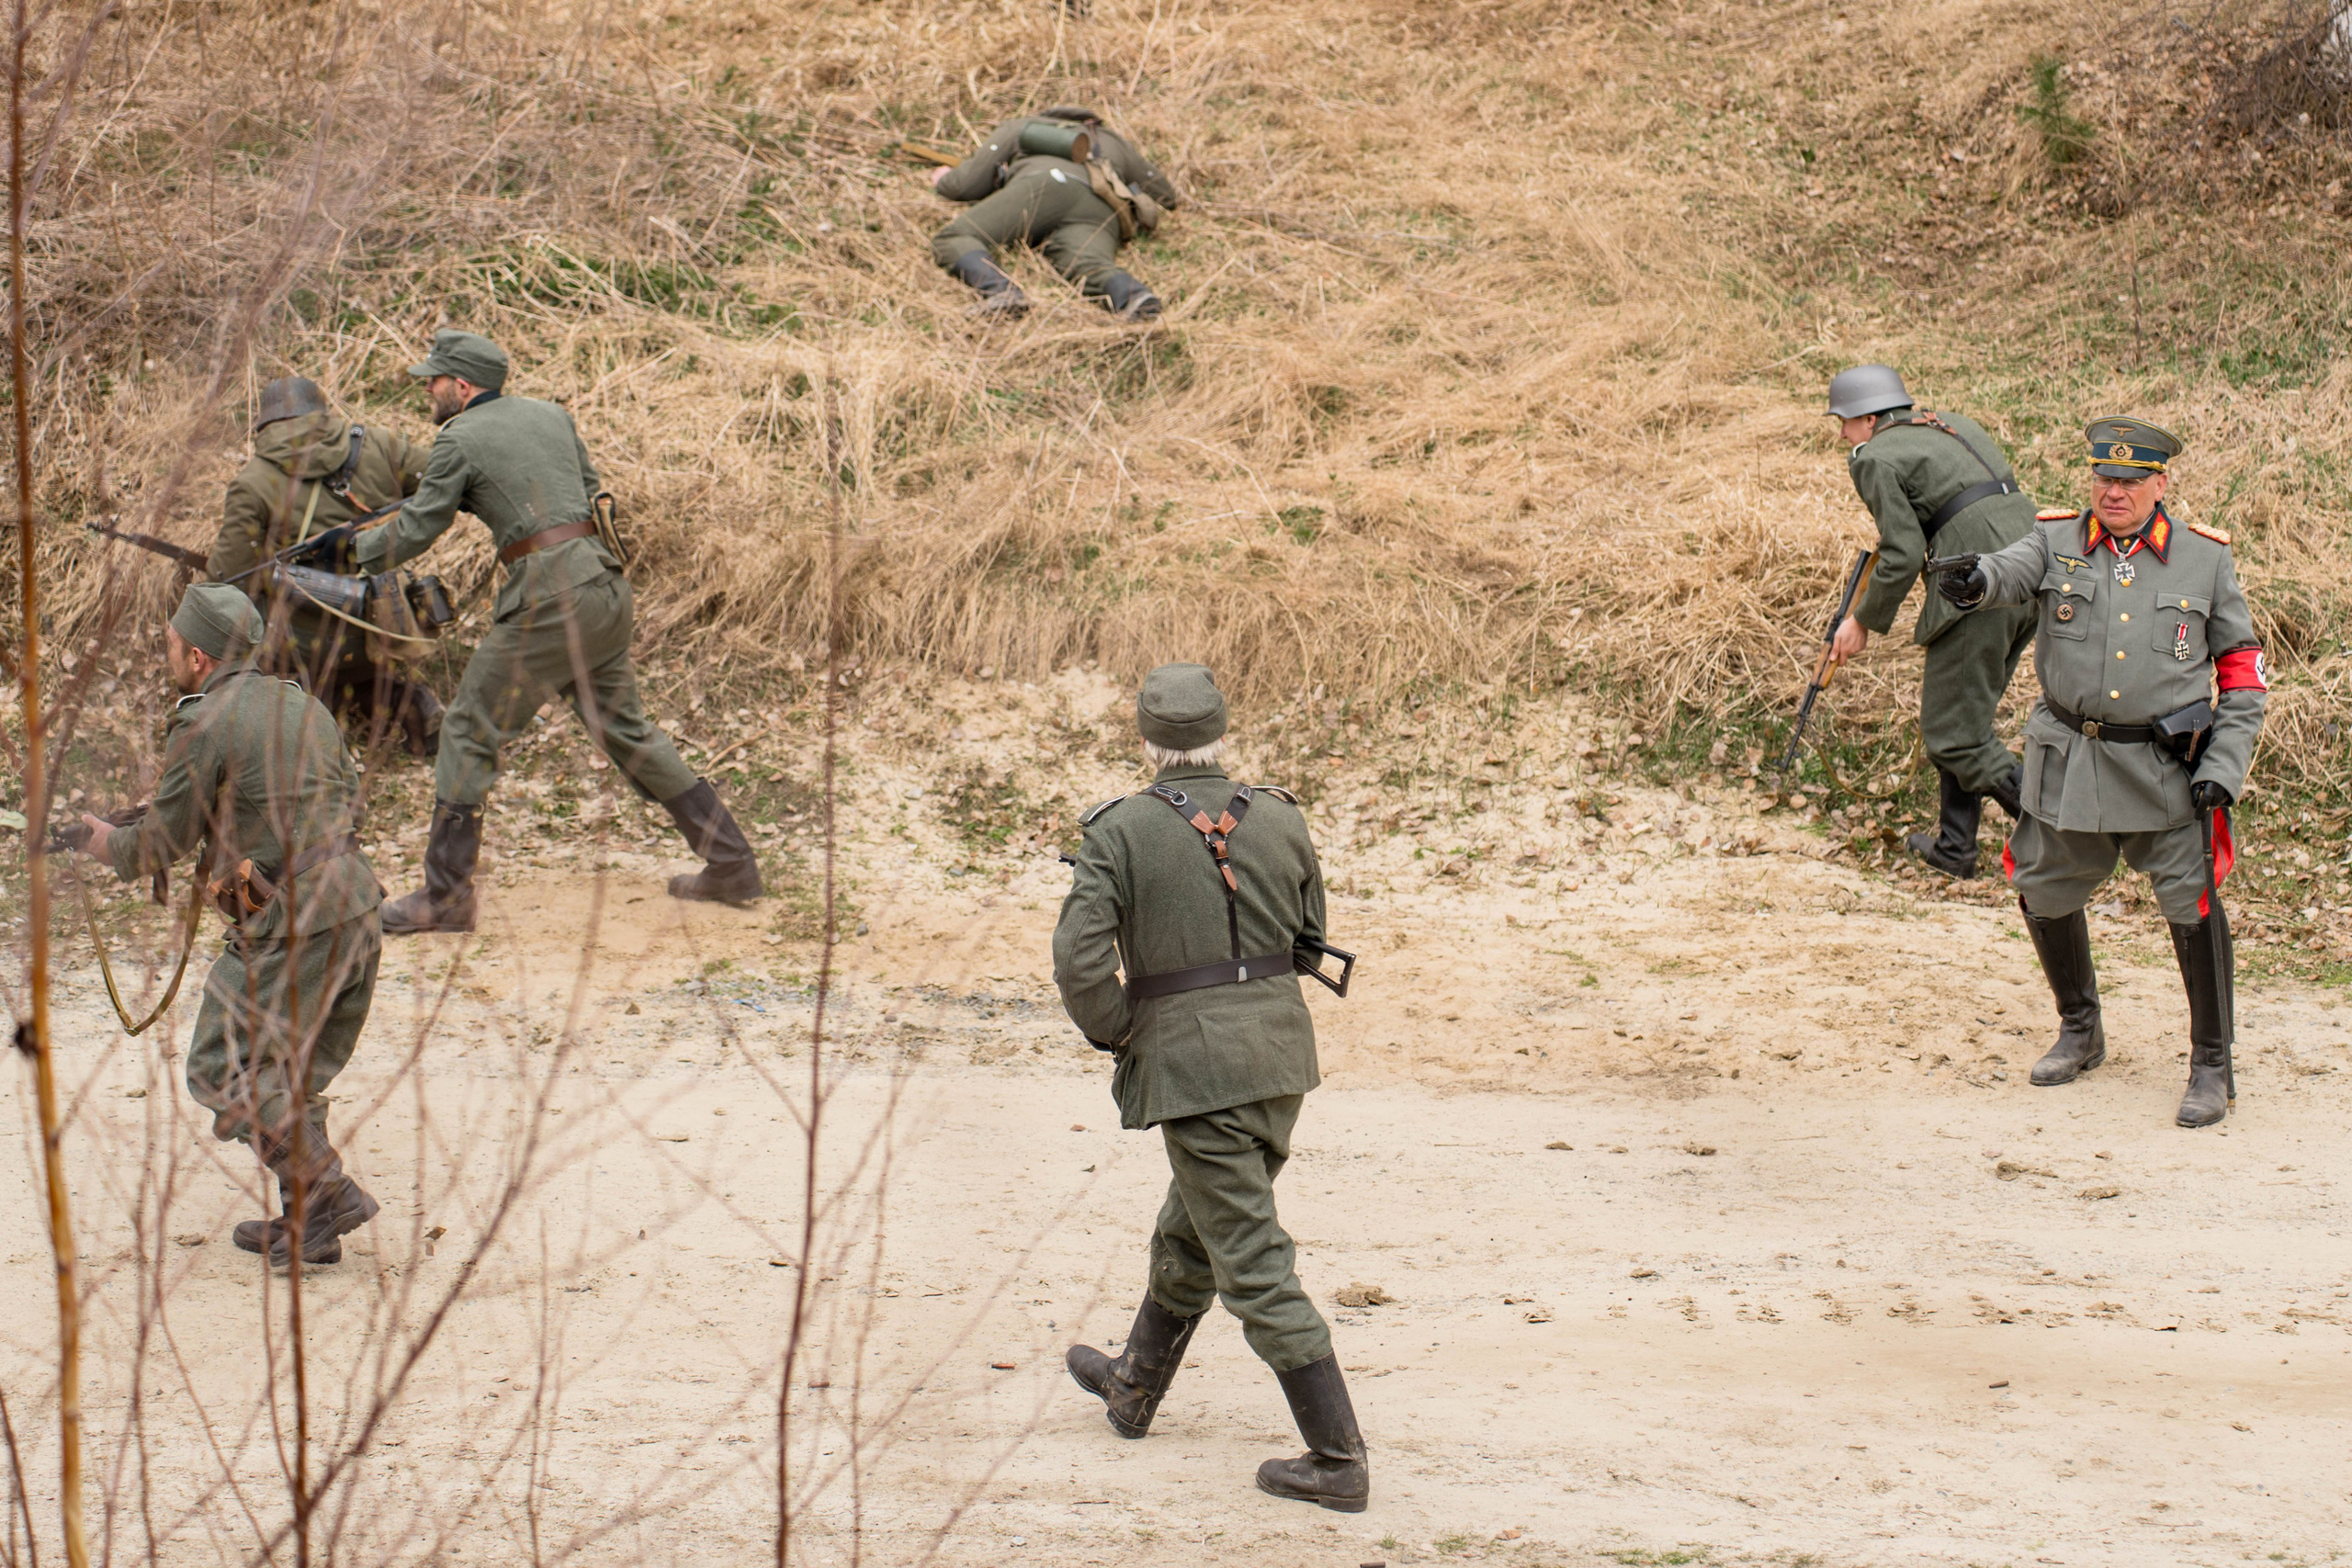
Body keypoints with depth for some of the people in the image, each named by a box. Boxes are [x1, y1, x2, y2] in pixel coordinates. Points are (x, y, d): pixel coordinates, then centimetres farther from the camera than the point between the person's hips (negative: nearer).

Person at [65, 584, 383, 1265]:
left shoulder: (204, 726, -9)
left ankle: (327, 1194, -10)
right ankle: (308, 1225, 16)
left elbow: (161, 844, -2)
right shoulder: (300, 704, 16)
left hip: (290, 921, -8)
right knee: (291, 1070, 17)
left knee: (224, 1071, -1)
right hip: (356, 903, 8)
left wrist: (103, 841, 19)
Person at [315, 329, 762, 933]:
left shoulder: (461, 439, -3)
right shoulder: (551, 414, 16)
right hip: (606, 583, 7)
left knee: (470, 732, 2)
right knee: (626, 729, 18)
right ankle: (731, 865, 18)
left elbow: (415, 531, 0)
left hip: (550, 596, -7)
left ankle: (446, 895, 3)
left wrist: (351, 543, 17)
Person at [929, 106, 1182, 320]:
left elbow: (969, 186, 29)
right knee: (1093, 268, -25)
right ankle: (1132, 296, -63)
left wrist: (945, 181, 53)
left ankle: (999, 289, -38)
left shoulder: (1018, 127, 36)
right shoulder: (1116, 142, 44)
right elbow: (1167, 197, 45)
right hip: (1100, 212, 3)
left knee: (952, 240, -4)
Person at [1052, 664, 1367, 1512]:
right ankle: (1134, 1388, 45)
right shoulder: (1279, 821, 1)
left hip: (1194, 1065, -6)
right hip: (1283, 1050, 6)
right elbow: (1309, 934, 14)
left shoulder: (1120, 832, -12)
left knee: (1254, 1265, -3)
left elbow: (1080, 960, -19)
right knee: (1189, 1230, 25)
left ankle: (1338, 1460, -4)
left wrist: (1116, 1032, -2)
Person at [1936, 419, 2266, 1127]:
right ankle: (2081, 1031, 37)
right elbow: (2013, 569, -22)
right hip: (2070, 762, 2)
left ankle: (2212, 1066, 3)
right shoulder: (2058, 545, 0)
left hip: (2167, 768, -2)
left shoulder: (2204, 560, 0)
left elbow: (2243, 670, 5)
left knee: (2193, 903, -10)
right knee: (2046, 894, 12)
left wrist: (2224, 766, -7)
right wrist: (1973, 578, -48)